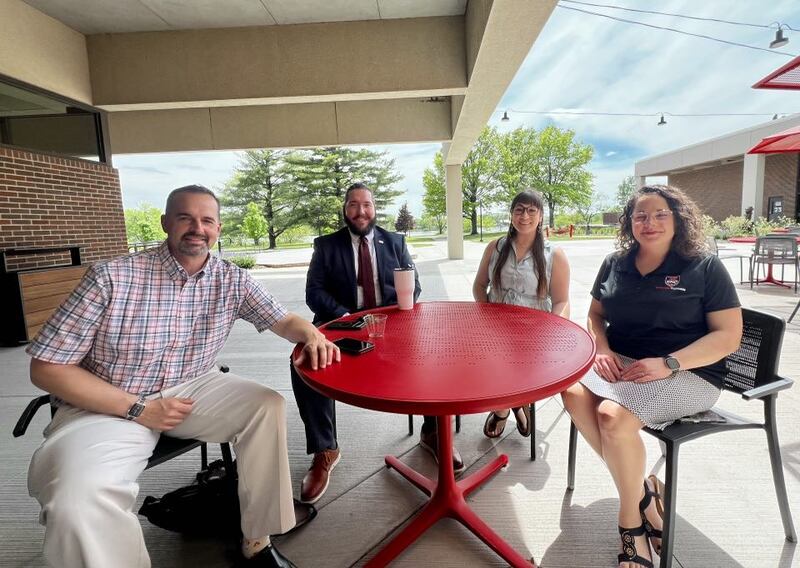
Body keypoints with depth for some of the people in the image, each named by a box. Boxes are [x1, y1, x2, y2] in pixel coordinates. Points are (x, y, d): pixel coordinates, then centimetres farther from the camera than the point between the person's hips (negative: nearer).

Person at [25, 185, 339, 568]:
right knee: (80, 504, -31)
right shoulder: (112, 277, -15)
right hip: (109, 406, -3)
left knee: (268, 406, -18)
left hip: (191, 390, 4)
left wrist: (311, 334, -23)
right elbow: (47, 367, -10)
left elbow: (282, 320, 2)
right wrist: (138, 408, -18)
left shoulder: (231, 280, -4)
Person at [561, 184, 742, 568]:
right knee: (573, 392, -27)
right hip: (621, 364, 5)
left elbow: (729, 335, -5)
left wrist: (667, 364, -20)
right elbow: (595, 315, 16)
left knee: (613, 415, -30)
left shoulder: (704, 267, -1)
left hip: (687, 373, -4)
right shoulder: (616, 263, 11)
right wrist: (601, 350, -5)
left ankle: (631, 520, -3)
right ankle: (643, 490, -9)